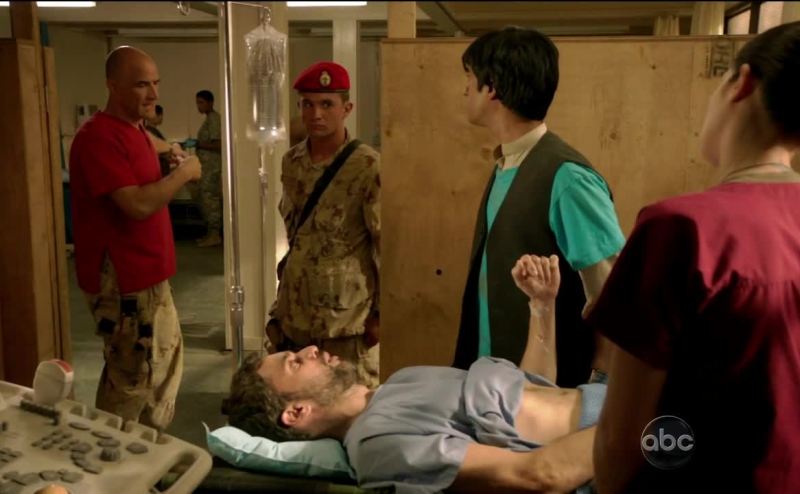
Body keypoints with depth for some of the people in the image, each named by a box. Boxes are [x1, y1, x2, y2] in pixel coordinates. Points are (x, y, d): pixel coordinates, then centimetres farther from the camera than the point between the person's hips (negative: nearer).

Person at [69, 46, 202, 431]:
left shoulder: (135, 129, 12)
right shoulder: (99, 136, -20)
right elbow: (138, 205, -27)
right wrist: (183, 173, -16)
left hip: (147, 272, 10)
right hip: (120, 279, -10)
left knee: (166, 359, 20)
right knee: (133, 375, 1)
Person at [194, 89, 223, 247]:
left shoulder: (213, 119, -13)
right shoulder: (210, 118, 17)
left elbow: (218, 144, -20)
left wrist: (199, 144, -13)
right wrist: (198, 144, 11)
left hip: (212, 165, -10)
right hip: (208, 164, 10)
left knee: (209, 198, -8)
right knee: (208, 198, 11)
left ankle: (214, 234, -4)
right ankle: (212, 233, 16)